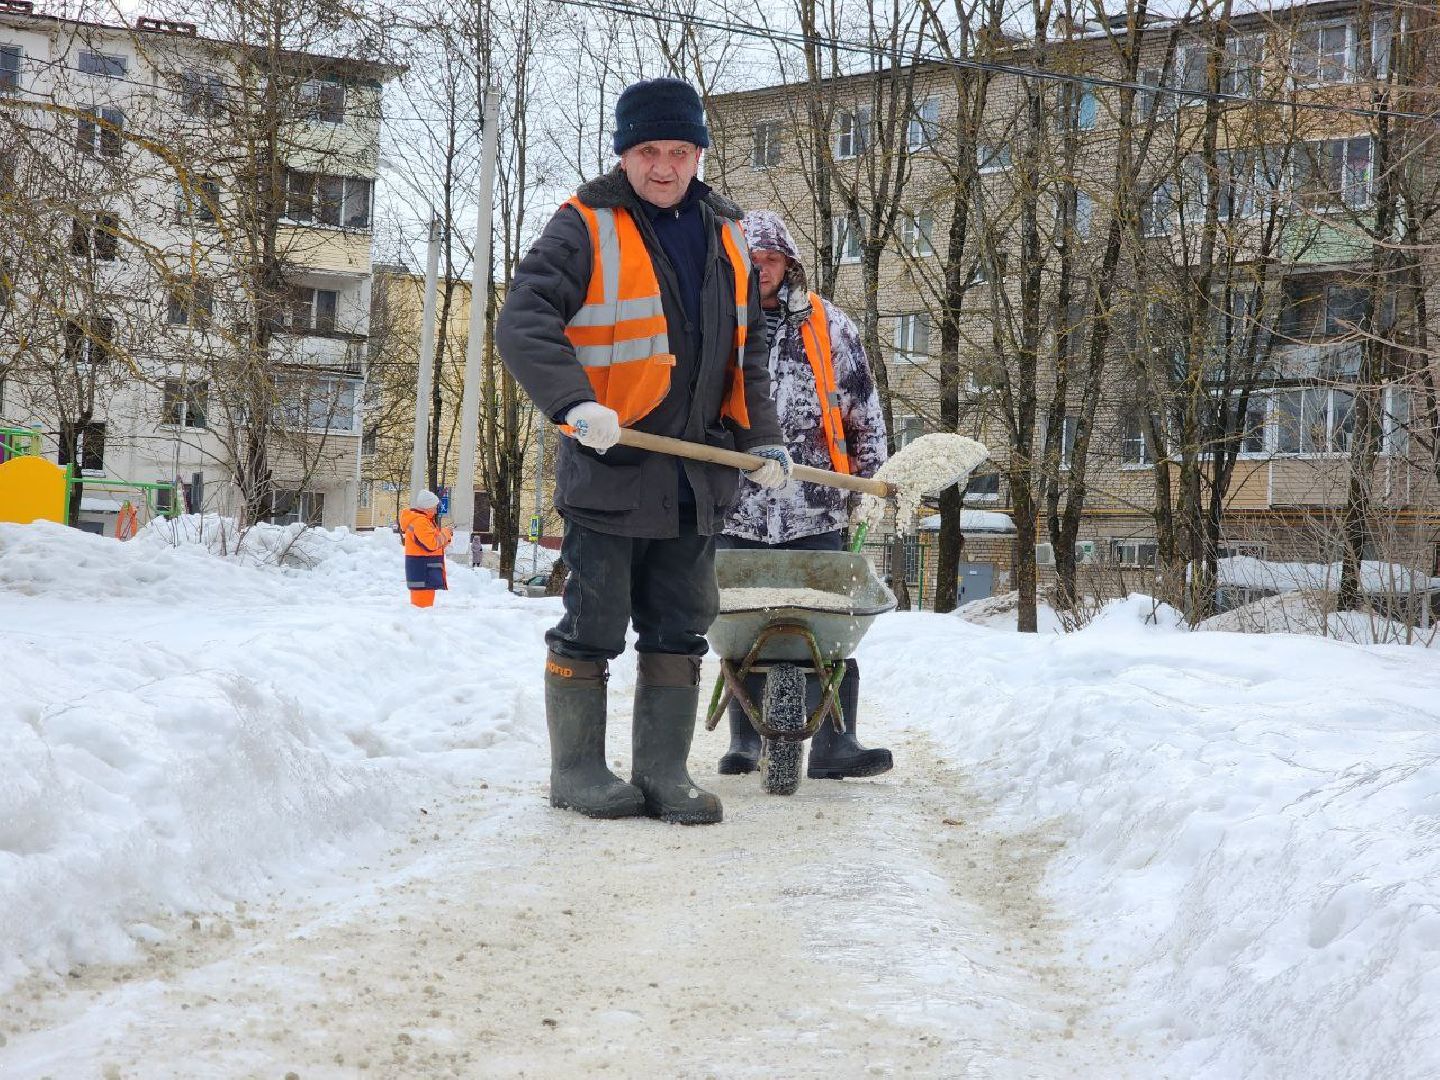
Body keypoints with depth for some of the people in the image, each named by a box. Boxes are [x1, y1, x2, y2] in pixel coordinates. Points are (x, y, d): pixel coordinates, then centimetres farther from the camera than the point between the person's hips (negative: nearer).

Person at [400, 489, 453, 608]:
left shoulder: (423, 519, 18)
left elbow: (432, 541, 21)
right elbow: (431, 543, -22)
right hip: (422, 570, -11)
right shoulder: (419, 521, -16)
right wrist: (445, 534, -8)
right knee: (424, 602, -13)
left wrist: (444, 540, 5)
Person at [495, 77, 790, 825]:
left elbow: (746, 354, 20)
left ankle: (664, 772, 18)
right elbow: (523, 323, -14)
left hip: (698, 476, 5)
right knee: (592, 627, 1)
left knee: (680, 631, 9)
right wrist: (575, 402, -29)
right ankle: (577, 769, 15)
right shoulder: (586, 228, -4)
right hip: (609, 464, -5)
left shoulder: (723, 236, 14)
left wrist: (761, 439, 8)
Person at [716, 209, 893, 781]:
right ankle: (744, 742, 16)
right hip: (736, 508, 1)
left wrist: (869, 474, 12)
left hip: (817, 509, 0)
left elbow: (864, 410, 14)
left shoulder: (829, 325, 8)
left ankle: (834, 744, -2)